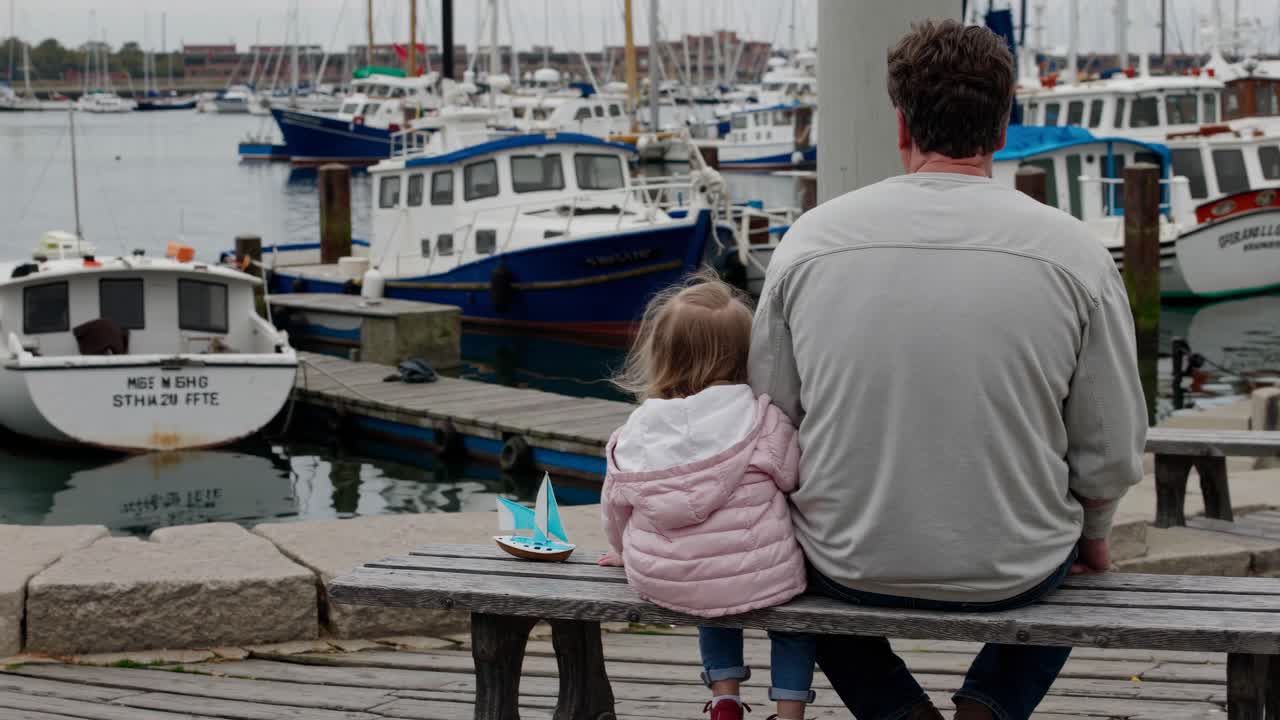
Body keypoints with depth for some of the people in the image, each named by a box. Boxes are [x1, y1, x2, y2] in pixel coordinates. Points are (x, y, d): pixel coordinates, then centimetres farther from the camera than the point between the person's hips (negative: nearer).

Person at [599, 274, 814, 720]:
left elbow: (616, 505, 13)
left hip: (659, 581, 4)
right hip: (757, 578, -4)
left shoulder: (635, 432, 2)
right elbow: (792, 480, -7)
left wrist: (626, 549, 34)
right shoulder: (763, 420, -10)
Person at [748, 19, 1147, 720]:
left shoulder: (808, 239, -7)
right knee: (1070, 557, 35)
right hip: (1013, 574, 0)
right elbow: (1112, 450, -5)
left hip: (849, 568, 0)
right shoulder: (1072, 249, -10)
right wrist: (1090, 533, 17)